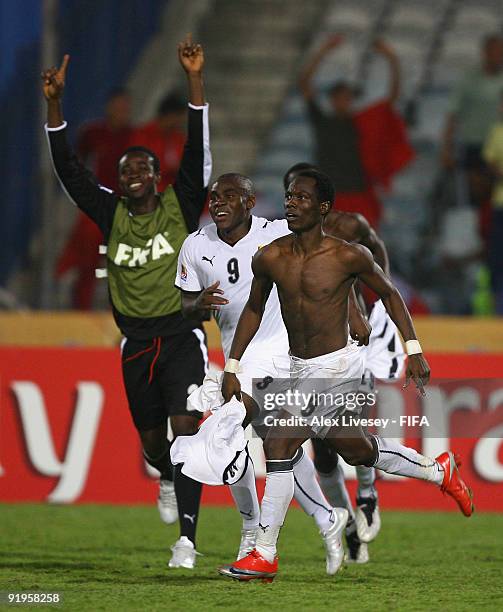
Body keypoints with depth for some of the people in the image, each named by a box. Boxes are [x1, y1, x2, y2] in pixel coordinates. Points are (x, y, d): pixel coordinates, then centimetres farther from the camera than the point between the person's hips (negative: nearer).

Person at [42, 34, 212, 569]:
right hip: (136, 343, 4)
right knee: (152, 439, 13)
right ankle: (166, 480, 50)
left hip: (182, 336, -4)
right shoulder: (112, 215, 5)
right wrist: (54, 103, -9)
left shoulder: (180, 207, -2)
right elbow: (68, 170, 0)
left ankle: (187, 538, -22)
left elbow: (197, 151, -13)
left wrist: (194, 81, -23)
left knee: (185, 428, -17)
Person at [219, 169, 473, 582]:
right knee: (356, 450, 17)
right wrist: (232, 367, 10)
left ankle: (265, 555, -6)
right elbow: (254, 309, 13)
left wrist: (413, 348, -2)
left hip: (338, 367, -6)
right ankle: (439, 471, 42)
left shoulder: (349, 257, -14)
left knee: (279, 443, -16)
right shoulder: (270, 258, -3)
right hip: (301, 368, 6)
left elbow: (389, 293, 2)